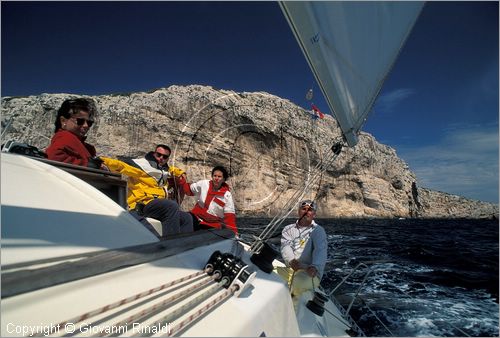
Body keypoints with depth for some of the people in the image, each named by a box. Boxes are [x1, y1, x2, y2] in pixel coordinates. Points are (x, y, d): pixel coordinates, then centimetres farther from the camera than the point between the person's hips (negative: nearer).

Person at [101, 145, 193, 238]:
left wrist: (180, 173, 30)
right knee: (172, 205, -33)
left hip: (159, 206, 9)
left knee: (186, 218, 7)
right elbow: (120, 165, -18)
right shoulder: (143, 164, -5)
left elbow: (171, 169, 46)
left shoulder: (164, 170, 20)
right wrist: (103, 161, -34)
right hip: (143, 204, -9)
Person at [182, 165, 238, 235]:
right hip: (196, 218, 3)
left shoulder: (227, 195, -13)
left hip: (213, 226, -2)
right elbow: (189, 190, 10)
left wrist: (233, 231, -23)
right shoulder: (204, 184, -7)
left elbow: (229, 215, -14)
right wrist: (182, 182, -6)